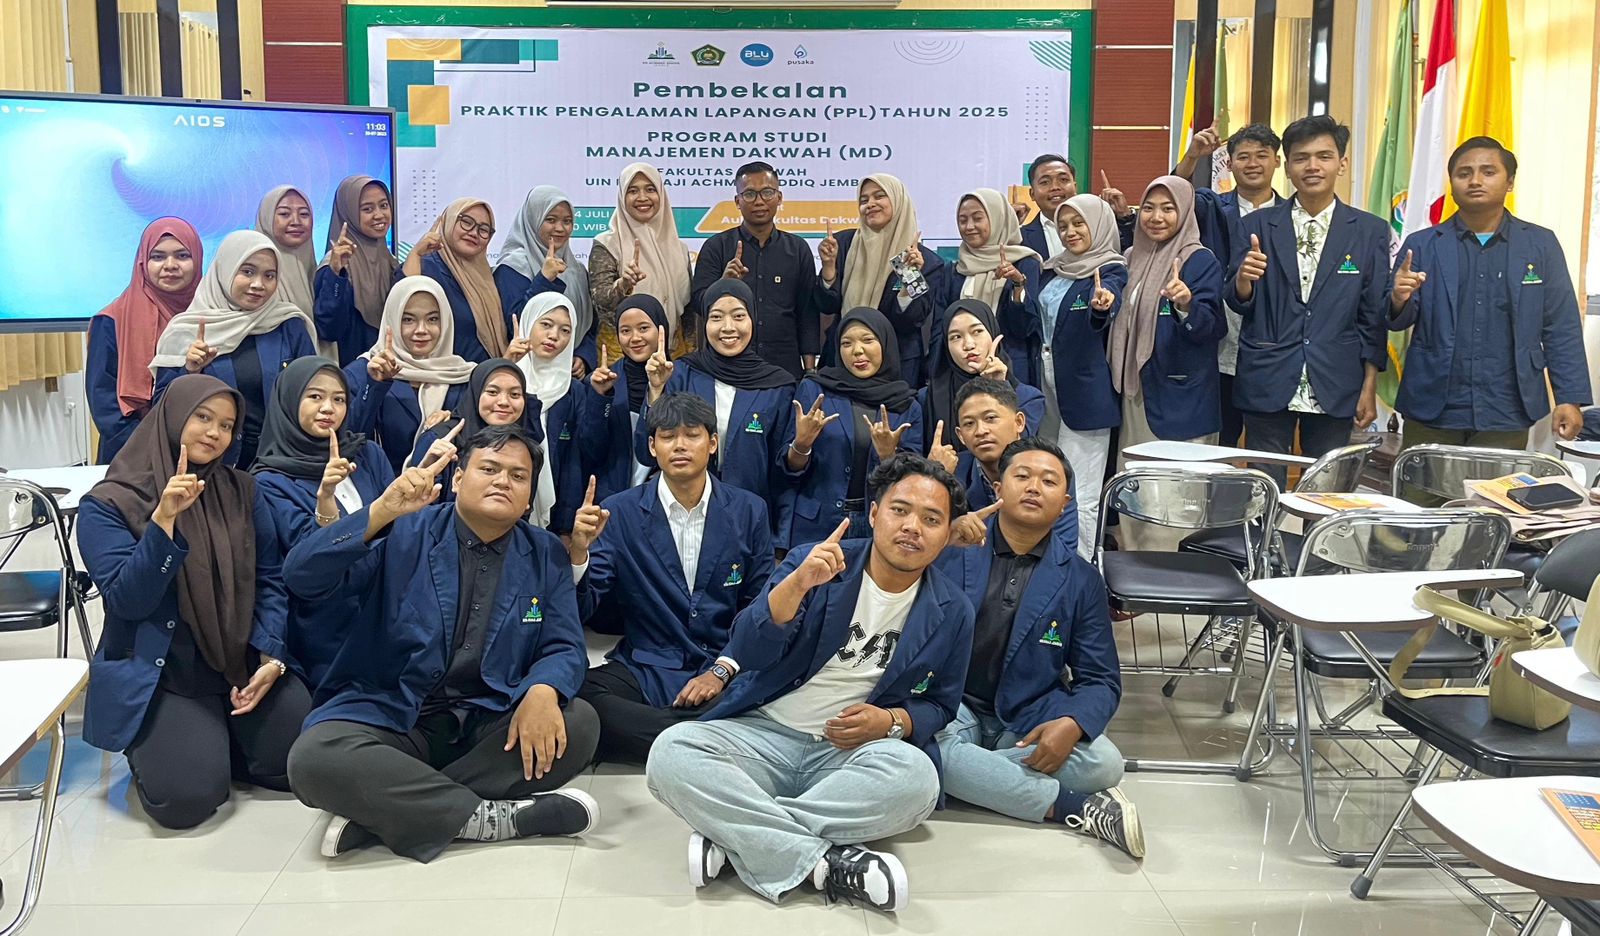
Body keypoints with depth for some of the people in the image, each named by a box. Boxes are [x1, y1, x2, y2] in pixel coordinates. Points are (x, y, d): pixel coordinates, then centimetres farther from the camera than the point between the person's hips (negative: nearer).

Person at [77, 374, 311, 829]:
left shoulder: (242, 491, 6)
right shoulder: (108, 504, -6)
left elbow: (269, 580, 4)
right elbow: (128, 601, -17)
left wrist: (271, 657, -10)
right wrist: (164, 519, -27)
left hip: (245, 662, 4)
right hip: (158, 674, -3)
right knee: (188, 796, -21)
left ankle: (220, 739, 16)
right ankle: (150, 746, 13)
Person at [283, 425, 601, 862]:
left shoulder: (546, 556, 8)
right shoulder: (405, 532, -1)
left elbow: (564, 647, 4)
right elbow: (302, 578, -11)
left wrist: (542, 691, -21)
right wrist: (381, 512, -26)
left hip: (490, 722, 3)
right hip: (391, 716, -3)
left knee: (578, 724, -25)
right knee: (314, 758, -31)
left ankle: (378, 812, -23)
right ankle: (482, 816, -24)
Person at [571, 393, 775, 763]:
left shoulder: (749, 511, 5)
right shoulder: (619, 512, 1)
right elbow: (580, 611, -3)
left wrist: (722, 670, -8)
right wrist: (579, 549, -21)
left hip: (724, 672, 0)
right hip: (643, 671, 1)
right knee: (575, 696, -31)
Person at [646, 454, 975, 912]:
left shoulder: (951, 612, 2)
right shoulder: (815, 563, -2)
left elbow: (939, 705, 14)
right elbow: (745, 654, -12)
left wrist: (892, 721, -10)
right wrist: (797, 584, -29)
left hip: (851, 751, 1)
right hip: (763, 734, 0)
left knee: (916, 776, -34)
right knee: (670, 753, -29)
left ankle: (734, 833, -25)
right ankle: (825, 861, -30)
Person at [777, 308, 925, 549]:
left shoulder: (908, 407, 3)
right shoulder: (813, 389, 0)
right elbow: (789, 470, 0)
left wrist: (888, 455, -18)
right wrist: (802, 443, -19)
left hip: (878, 528, 1)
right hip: (812, 527, -1)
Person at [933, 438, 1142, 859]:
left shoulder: (1081, 579, 5)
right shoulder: (953, 550, 0)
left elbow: (1100, 679, 3)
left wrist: (1071, 724, -19)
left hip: (1027, 721, 2)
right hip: (953, 707, -1)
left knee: (1103, 763, -26)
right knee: (925, 747, -36)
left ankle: (966, 772, -16)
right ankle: (1073, 808, -24)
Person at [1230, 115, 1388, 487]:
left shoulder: (1370, 230, 4)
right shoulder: (1258, 225, 4)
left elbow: (1374, 315, 4)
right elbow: (1239, 303, 4)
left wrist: (1369, 388, 1)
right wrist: (1243, 278, -19)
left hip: (1333, 387, 0)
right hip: (1268, 384, 0)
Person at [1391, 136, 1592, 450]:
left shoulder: (1541, 245, 5)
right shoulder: (1422, 245, 5)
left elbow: (1561, 329, 5)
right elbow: (1399, 321, 3)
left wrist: (1571, 399, -2)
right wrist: (1399, 301, -20)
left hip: (1505, 415, 0)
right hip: (1431, 412, 0)